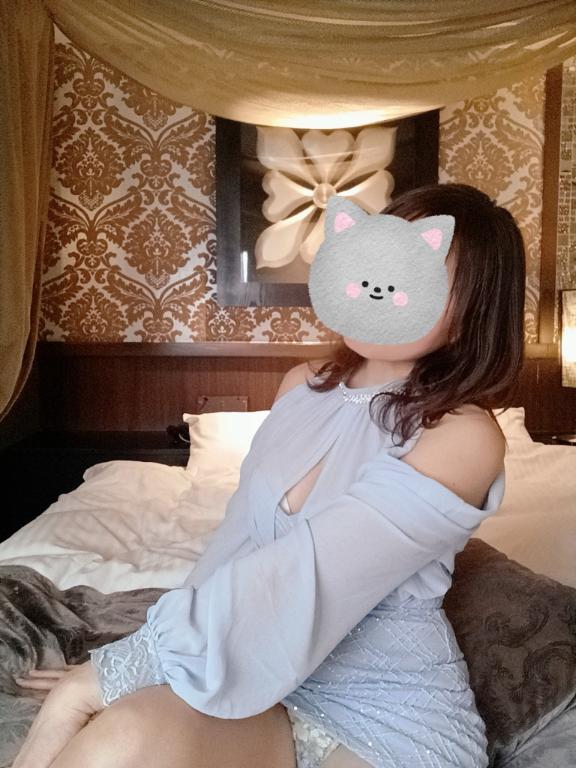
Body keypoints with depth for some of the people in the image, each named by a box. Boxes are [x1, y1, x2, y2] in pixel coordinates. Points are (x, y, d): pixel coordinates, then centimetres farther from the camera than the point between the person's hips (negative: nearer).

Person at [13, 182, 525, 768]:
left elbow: (308, 575, -25)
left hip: (386, 712, -4)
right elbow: (235, 541, 5)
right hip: (261, 669, 5)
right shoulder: (304, 385, 4)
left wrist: (119, 670, -21)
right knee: (72, 709, -24)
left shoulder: (464, 435, -17)